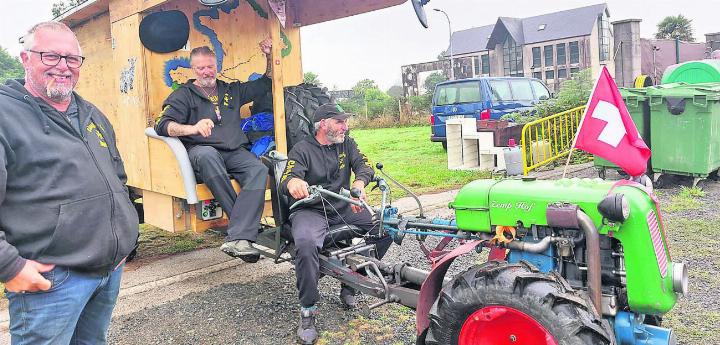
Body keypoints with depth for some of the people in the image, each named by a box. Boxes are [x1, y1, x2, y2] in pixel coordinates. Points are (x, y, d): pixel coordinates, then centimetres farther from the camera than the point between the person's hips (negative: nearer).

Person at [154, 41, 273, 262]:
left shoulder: (232, 90, 25)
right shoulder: (184, 95, 12)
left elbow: (266, 84, 34)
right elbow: (162, 125, -3)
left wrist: (269, 56, 21)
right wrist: (193, 128, -22)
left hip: (235, 152, 3)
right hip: (201, 151, -3)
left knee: (259, 170, -31)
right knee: (207, 156, -41)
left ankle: (237, 238, -41)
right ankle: (246, 224, -35)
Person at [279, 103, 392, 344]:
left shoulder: (347, 143, 13)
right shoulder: (302, 149, -3)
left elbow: (363, 165, -3)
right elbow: (285, 182, -16)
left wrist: (359, 184, -28)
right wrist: (292, 182, -44)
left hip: (344, 208, 5)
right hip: (311, 210, -5)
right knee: (306, 245, -36)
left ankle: (349, 287, 1)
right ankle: (307, 311, -18)